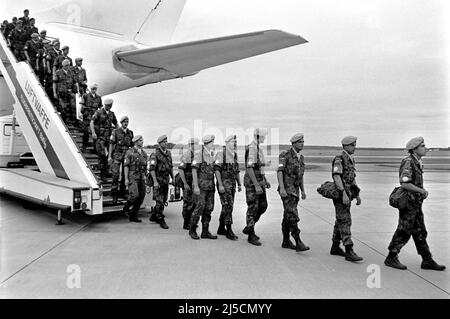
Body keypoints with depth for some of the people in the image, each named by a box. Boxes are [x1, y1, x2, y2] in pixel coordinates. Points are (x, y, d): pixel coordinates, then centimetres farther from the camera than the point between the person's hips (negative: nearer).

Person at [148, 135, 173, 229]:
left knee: (163, 200, 13)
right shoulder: (155, 154, -11)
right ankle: (161, 221, -1)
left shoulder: (168, 153, 10)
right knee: (160, 201, -7)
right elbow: (152, 168, -16)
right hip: (158, 180, -7)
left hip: (166, 180, 7)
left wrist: (173, 178, 14)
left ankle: (154, 216, 29)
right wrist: (155, 181, -21)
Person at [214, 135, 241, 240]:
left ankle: (221, 228, 22)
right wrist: (220, 185, -22)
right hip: (224, 183, -8)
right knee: (227, 206, -11)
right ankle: (229, 231, -6)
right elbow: (217, 170, -15)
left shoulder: (235, 155, 14)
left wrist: (239, 184, 14)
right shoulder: (220, 154, -9)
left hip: (232, 184, 8)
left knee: (227, 207, 12)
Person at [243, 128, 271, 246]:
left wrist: (265, 180, 19)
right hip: (252, 182, -9)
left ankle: (249, 227, 24)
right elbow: (249, 168, -23)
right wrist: (257, 185, -27)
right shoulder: (251, 149, -17)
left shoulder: (258, 148, 14)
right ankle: (251, 236, 8)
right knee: (253, 208, -2)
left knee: (263, 206, 11)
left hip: (260, 181, 10)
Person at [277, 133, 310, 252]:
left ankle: (286, 241, 18)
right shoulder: (285, 155, -8)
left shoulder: (301, 158, 14)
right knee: (293, 215, -13)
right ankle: (298, 243, -15)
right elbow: (279, 171, -14)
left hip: (295, 190, 8)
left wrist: (303, 191, 17)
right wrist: (282, 188, -23)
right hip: (286, 189, -8)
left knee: (288, 216, 12)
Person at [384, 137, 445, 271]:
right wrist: (422, 190, -19)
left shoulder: (418, 163, 14)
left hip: (416, 203, 9)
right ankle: (391, 258, 9)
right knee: (403, 232, -2)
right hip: (408, 202, -9)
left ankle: (427, 261, 19)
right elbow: (404, 183, -25)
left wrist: (422, 192, 11)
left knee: (420, 233, 12)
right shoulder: (408, 162, -16)